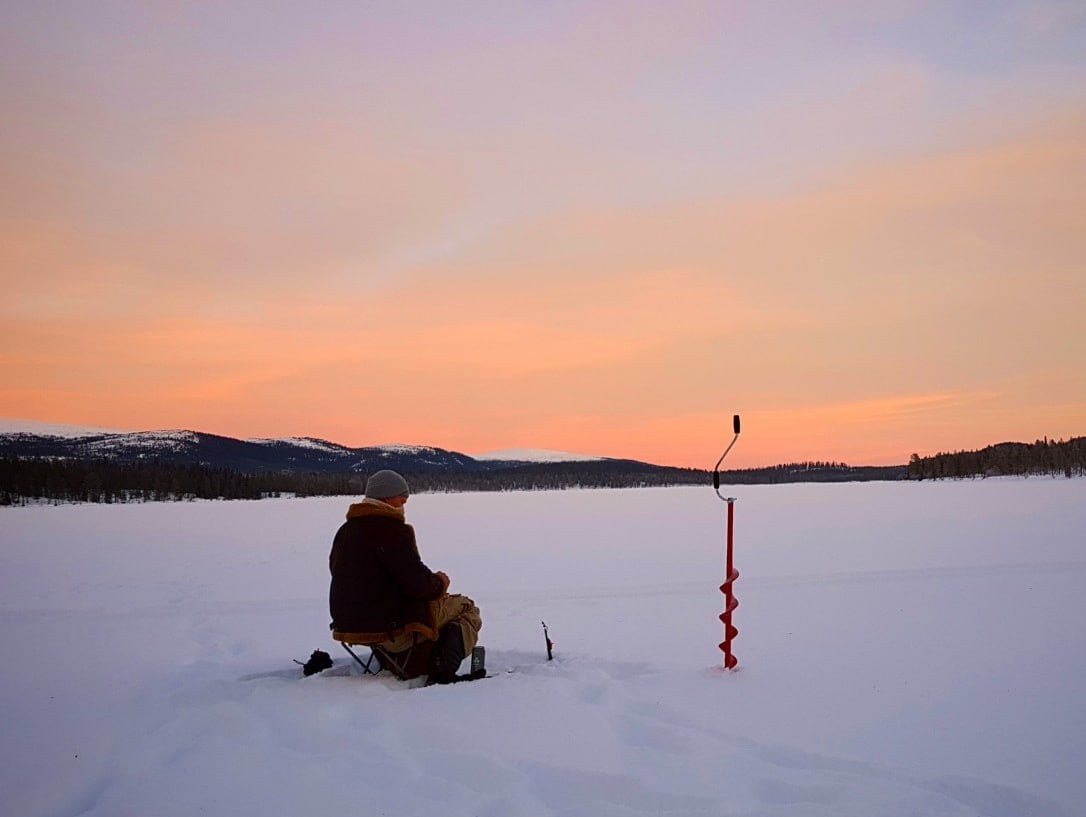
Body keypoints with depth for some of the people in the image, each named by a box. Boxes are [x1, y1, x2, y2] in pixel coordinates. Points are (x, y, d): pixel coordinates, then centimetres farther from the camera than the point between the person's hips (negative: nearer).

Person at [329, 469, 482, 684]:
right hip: (392, 630, -9)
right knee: (466, 608, 8)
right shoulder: (392, 530, -17)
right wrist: (440, 583, 1)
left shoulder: (344, 531, 11)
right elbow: (418, 584, -22)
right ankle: (443, 672, -10)